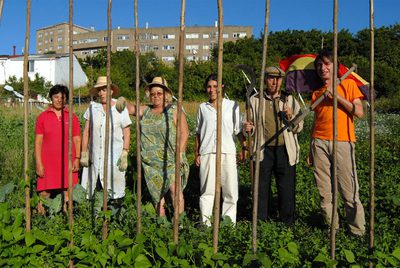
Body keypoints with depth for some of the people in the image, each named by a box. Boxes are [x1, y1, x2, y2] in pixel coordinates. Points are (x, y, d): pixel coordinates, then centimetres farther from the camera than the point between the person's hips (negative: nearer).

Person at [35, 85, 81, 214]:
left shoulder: (72, 117, 6)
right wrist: (38, 163, -4)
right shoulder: (42, 117, 5)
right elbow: (38, 141, 3)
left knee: (68, 194, 3)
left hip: (67, 163, 0)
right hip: (48, 163, 0)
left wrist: (77, 158, -5)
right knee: (44, 194, 2)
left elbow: (77, 140, 7)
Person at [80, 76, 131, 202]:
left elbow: (126, 134, 3)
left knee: (115, 191, -3)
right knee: (88, 191, -1)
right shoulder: (92, 107, 7)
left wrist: (124, 155, -4)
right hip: (94, 157, 2)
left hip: (114, 157, -2)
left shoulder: (121, 109, 2)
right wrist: (84, 153, 5)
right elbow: (86, 131, 9)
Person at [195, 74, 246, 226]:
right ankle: (205, 223, 12)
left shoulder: (232, 105, 6)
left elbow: (238, 130, 7)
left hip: (227, 152, -1)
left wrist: (244, 147, -7)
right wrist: (197, 154, 11)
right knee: (207, 189, 3)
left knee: (230, 189, 0)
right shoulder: (203, 107, 11)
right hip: (207, 152, 1)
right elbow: (198, 133, 15)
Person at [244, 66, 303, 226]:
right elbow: (253, 126, 14)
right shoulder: (255, 100, 7)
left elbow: (298, 128, 5)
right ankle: (261, 221, 22)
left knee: (286, 189, 4)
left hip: (285, 151, 0)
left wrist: (290, 117, -14)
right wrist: (249, 128, -9)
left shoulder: (290, 100, 6)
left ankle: (287, 223, 18)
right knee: (262, 187, 8)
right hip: (263, 150, 1)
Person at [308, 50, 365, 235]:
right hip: (320, 143, 4)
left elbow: (359, 113, -3)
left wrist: (337, 95, -9)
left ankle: (358, 231, 4)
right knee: (324, 191, 2)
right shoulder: (317, 93, 18)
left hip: (343, 143, -3)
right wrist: (311, 150, 17)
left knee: (349, 191, -6)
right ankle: (331, 226, 12)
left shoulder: (348, 84, 8)